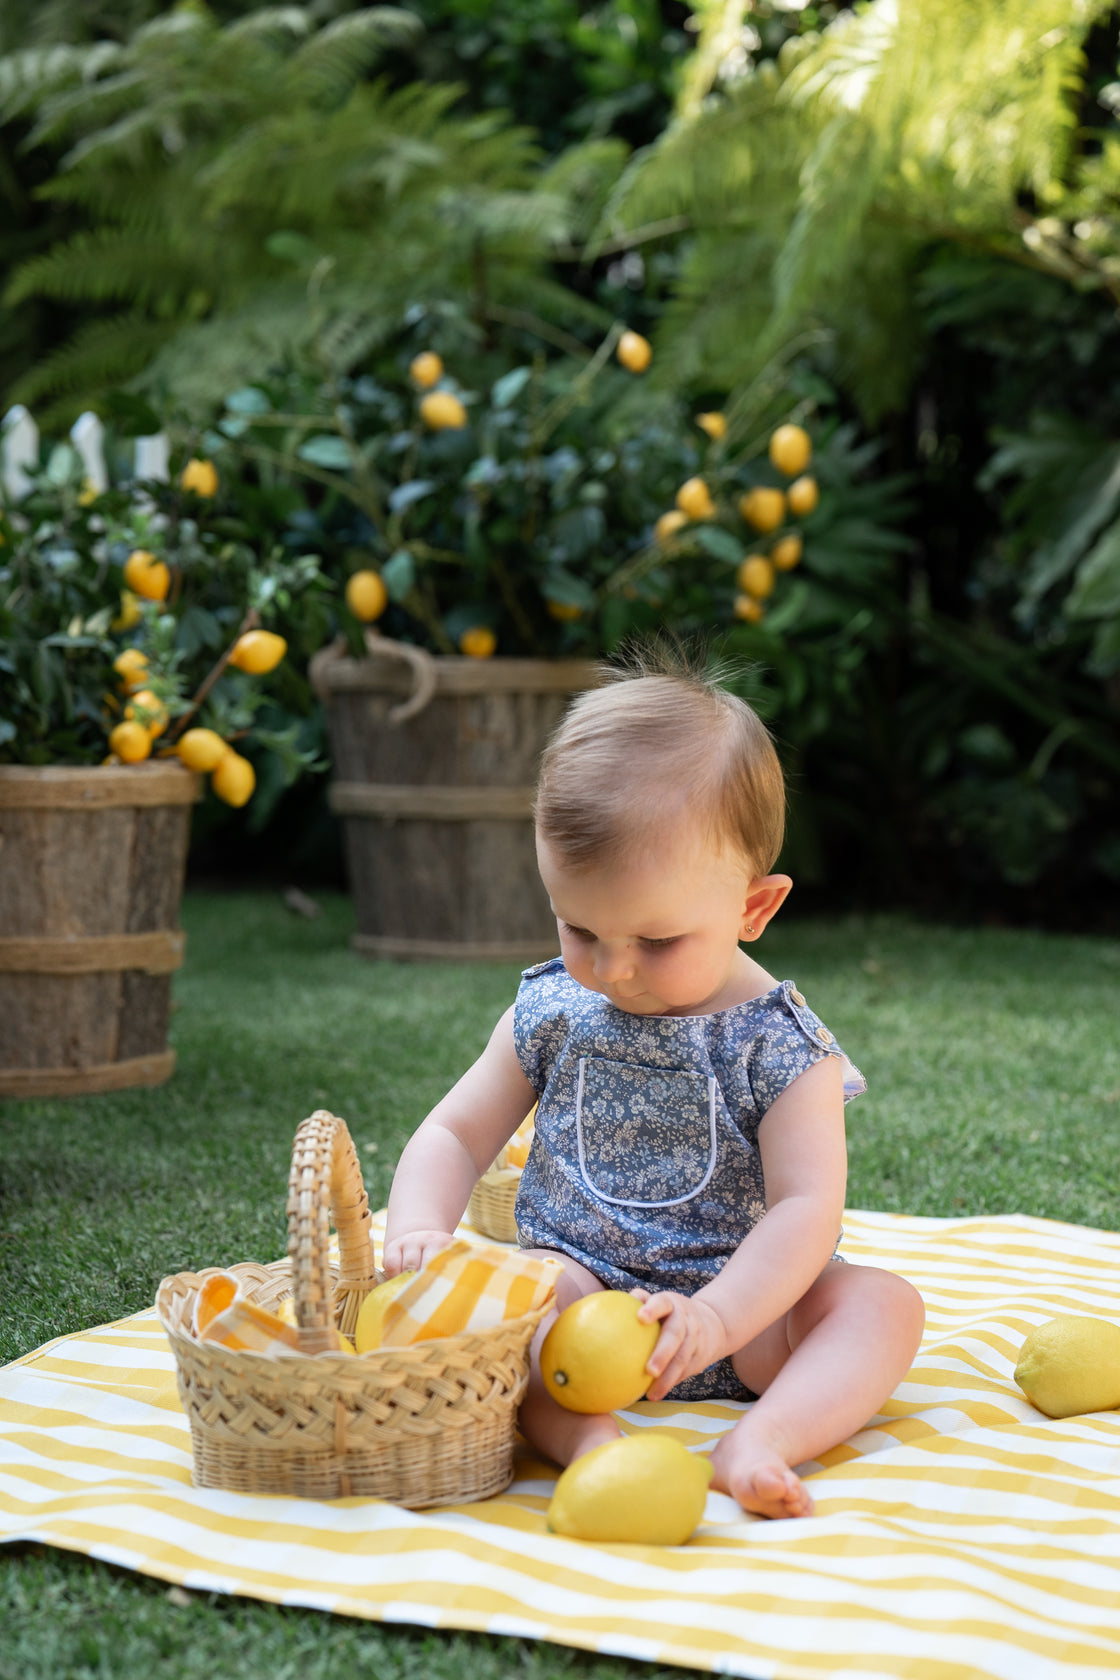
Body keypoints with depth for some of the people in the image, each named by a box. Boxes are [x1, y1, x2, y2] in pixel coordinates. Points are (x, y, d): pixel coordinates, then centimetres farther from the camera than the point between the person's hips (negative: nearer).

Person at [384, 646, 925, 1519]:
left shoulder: (781, 1046, -10)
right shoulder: (552, 1012, 2)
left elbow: (806, 1208, -18)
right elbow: (454, 1135, 7)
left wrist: (718, 1320, -35)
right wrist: (420, 1230, -15)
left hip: (741, 1316, -1)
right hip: (578, 1294, 2)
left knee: (885, 1300, -24)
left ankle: (763, 1438, -45)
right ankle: (586, 1442, -48)